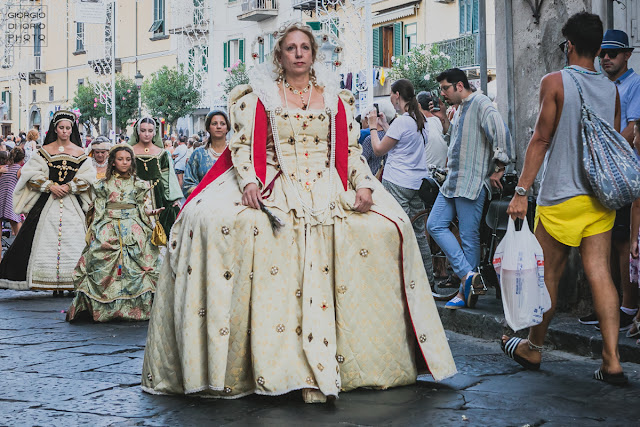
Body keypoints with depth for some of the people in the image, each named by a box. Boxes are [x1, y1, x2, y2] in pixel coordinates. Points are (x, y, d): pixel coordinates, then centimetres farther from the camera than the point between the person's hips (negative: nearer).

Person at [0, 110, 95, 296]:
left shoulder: (80, 153, 8)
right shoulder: (45, 151, 7)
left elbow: (87, 177, 1)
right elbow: (33, 174, 1)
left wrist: (68, 187, -11)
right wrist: (50, 186, -11)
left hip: (73, 203, 0)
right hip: (48, 203, 0)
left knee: (73, 239, -8)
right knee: (48, 238, -6)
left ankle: (74, 282, -5)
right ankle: (54, 283, -2)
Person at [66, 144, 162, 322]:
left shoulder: (139, 184, 15)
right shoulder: (103, 184, 15)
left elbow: (144, 209, 11)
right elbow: (98, 211, 14)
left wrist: (152, 212, -11)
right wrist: (92, 233, 7)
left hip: (134, 229, 0)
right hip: (108, 229, 0)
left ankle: (138, 306, -16)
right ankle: (105, 307, -14)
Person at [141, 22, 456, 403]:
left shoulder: (336, 99, 16)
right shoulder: (258, 96, 11)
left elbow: (351, 151, 12)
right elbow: (243, 146, 2)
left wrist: (363, 185, -6)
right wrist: (249, 182, -17)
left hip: (327, 189, 2)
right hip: (272, 188, -1)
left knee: (385, 226, -20)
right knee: (213, 219, -28)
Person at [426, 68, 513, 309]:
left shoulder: (480, 104, -11)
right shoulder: (459, 109, 19)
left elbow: (501, 133, -23)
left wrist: (498, 168, -19)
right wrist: (444, 121, 16)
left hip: (472, 183, -10)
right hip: (452, 181, 10)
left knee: (469, 236, -4)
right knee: (435, 225, 3)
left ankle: (465, 291, 1)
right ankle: (468, 275, 2)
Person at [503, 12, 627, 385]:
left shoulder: (555, 82, -7)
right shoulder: (612, 89, 7)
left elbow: (541, 139, -10)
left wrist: (522, 191, -8)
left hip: (561, 196, -4)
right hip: (602, 195, 5)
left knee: (550, 274, 7)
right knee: (600, 273, 1)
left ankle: (533, 349, 22)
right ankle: (612, 362, -4)